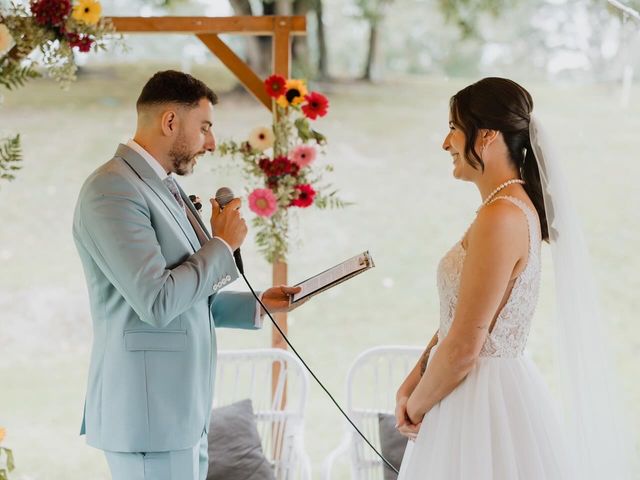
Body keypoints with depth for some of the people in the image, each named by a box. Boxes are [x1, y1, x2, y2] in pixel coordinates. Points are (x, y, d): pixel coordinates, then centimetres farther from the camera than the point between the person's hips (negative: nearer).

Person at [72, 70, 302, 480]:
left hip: (185, 411, 9)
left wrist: (257, 306, 14)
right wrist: (223, 243, -10)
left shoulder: (166, 188, 15)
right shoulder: (112, 190, -15)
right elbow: (158, 302, -22)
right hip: (149, 414, -9)